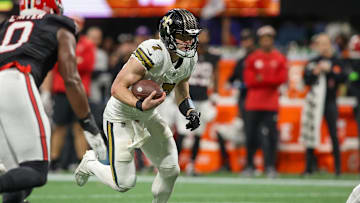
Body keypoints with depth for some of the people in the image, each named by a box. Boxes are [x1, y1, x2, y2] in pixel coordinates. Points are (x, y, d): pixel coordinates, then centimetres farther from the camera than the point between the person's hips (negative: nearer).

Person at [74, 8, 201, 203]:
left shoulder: (188, 59, -4)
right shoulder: (153, 54, -31)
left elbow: (182, 96, 11)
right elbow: (117, 88, -29)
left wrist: (191, 113, -11)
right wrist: (141, 105, -44)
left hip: (147, 117, 8)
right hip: (121, 116, -8)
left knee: (170, 170, 2)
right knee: (124, 183, -3)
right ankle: (90, 164, 27)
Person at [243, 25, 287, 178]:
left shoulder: (279, 58, 7)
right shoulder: (252, 58, 6)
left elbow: (282, 78, -4)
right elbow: (248, 80, -3)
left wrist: (263, 79, -13)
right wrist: (270, 81, -8)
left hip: (271, 104, 0)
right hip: (253, 102, 0)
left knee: (271, 135, -6)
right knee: (251, 134, 1)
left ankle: (270, 166, -3)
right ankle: (249, 165, 12)